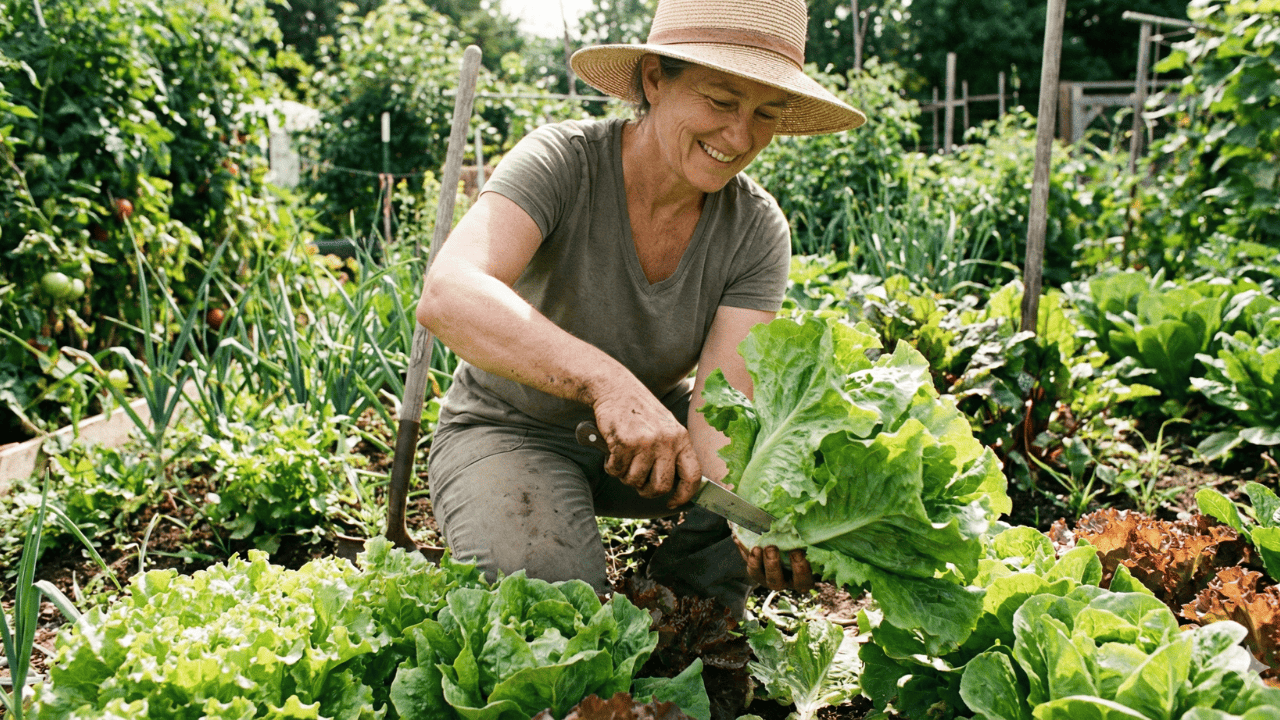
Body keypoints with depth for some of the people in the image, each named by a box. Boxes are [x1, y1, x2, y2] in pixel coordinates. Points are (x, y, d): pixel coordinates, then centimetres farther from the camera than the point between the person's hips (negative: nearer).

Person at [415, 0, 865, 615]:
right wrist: (608, 380, -56)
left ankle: (693, 578, 5)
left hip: (656, 422, 4)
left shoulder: (756, 230, -13)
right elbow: (448, 297, -41)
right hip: (512, 431, -3)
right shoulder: (563, 162, -24)